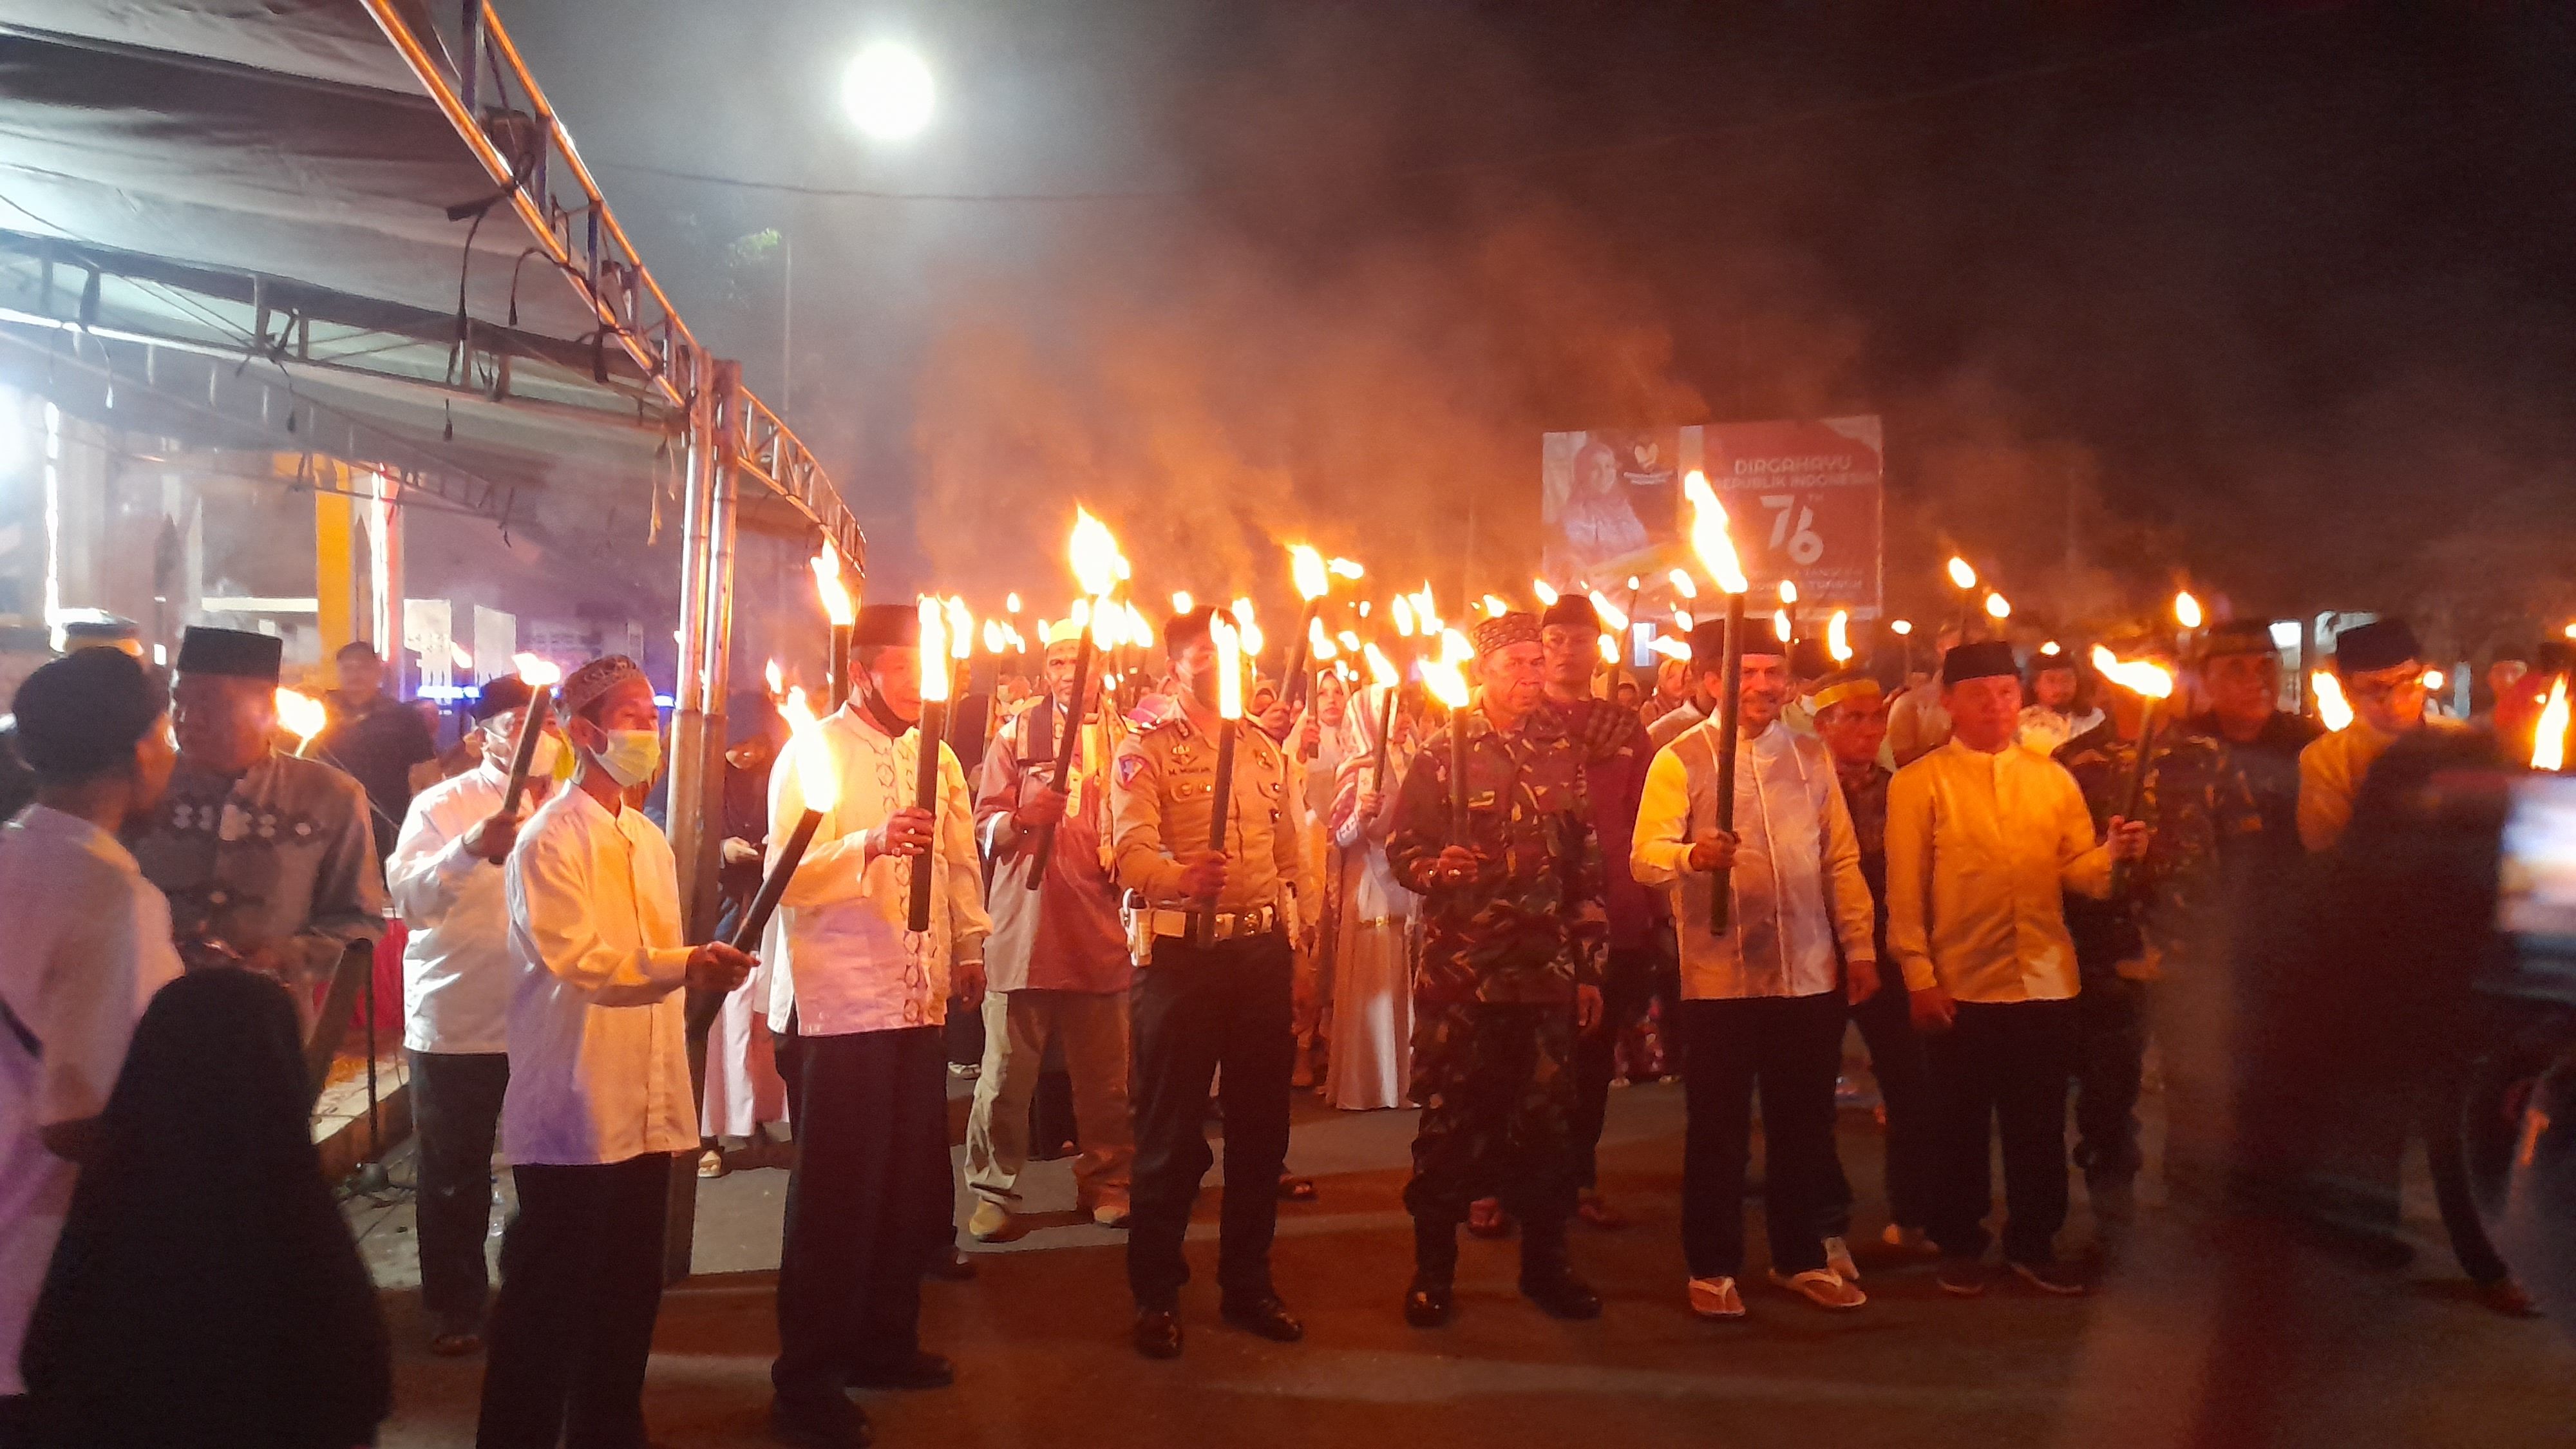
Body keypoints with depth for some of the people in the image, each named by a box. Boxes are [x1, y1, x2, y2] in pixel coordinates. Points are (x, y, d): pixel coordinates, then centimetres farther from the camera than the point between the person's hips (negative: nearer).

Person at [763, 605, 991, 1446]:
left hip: (921, 999, 7)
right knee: (837, 1193, -1)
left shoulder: (937, 758, 15)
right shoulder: (814, 755, -6)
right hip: (841, 1004, -7)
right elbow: (787, 873, -17)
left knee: (912, 1183, 12)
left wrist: (969, 949, 16)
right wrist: (874, 843, -31)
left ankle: (885, 1343, 29)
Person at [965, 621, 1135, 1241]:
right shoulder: (1017, 735, 8)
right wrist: (1023, 818, -16)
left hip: (1101, 928, 2)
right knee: (1008, 1071, 0)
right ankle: (994, 1189, 13)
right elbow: (985, 827, 3)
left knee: (1105, 1073, 5)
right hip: (1025, 927, -1)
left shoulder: (1127, 739, 12)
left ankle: (1105, 1182, 21)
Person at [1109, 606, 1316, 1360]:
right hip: (1182, 953, -5)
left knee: (1260, 1124, 11)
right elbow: (1132, 852, -17)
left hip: (1263, 950, 5)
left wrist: (1297, 949, 11)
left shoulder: (1266, 750, 14)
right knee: (1171, 1127, 3)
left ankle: (1248, 1282, 25)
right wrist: (1184, 879, -37)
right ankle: (1156, 1293, 16)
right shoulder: (1145, 750, -3)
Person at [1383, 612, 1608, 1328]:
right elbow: (1403, 848, -1)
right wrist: (1438, 868, -23)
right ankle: (1433, 1267, 18)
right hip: (1460, 973, -3)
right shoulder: (1443, 752, -1)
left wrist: (1590, 965, 8)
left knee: (1548, 1117, 8)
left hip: (1548, 973, 3)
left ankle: (1545, 1262, 24)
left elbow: (1589, 865, 10)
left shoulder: (1566, 753, 8)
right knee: (1449, 1119, 4)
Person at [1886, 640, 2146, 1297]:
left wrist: (2115, 852, -18)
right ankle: (1959, 1247, 25)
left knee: (2040, 1125, 12)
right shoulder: (1918, 784, -3)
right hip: (1961, 988, -3)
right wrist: (1919, 980, -10)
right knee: (1962, 1124, 9)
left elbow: (2080, 871, 4)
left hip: (2047, 985, 3)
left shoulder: (2052, 778, 9)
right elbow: (1905, 892, -5)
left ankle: (2033, 1245, 28)